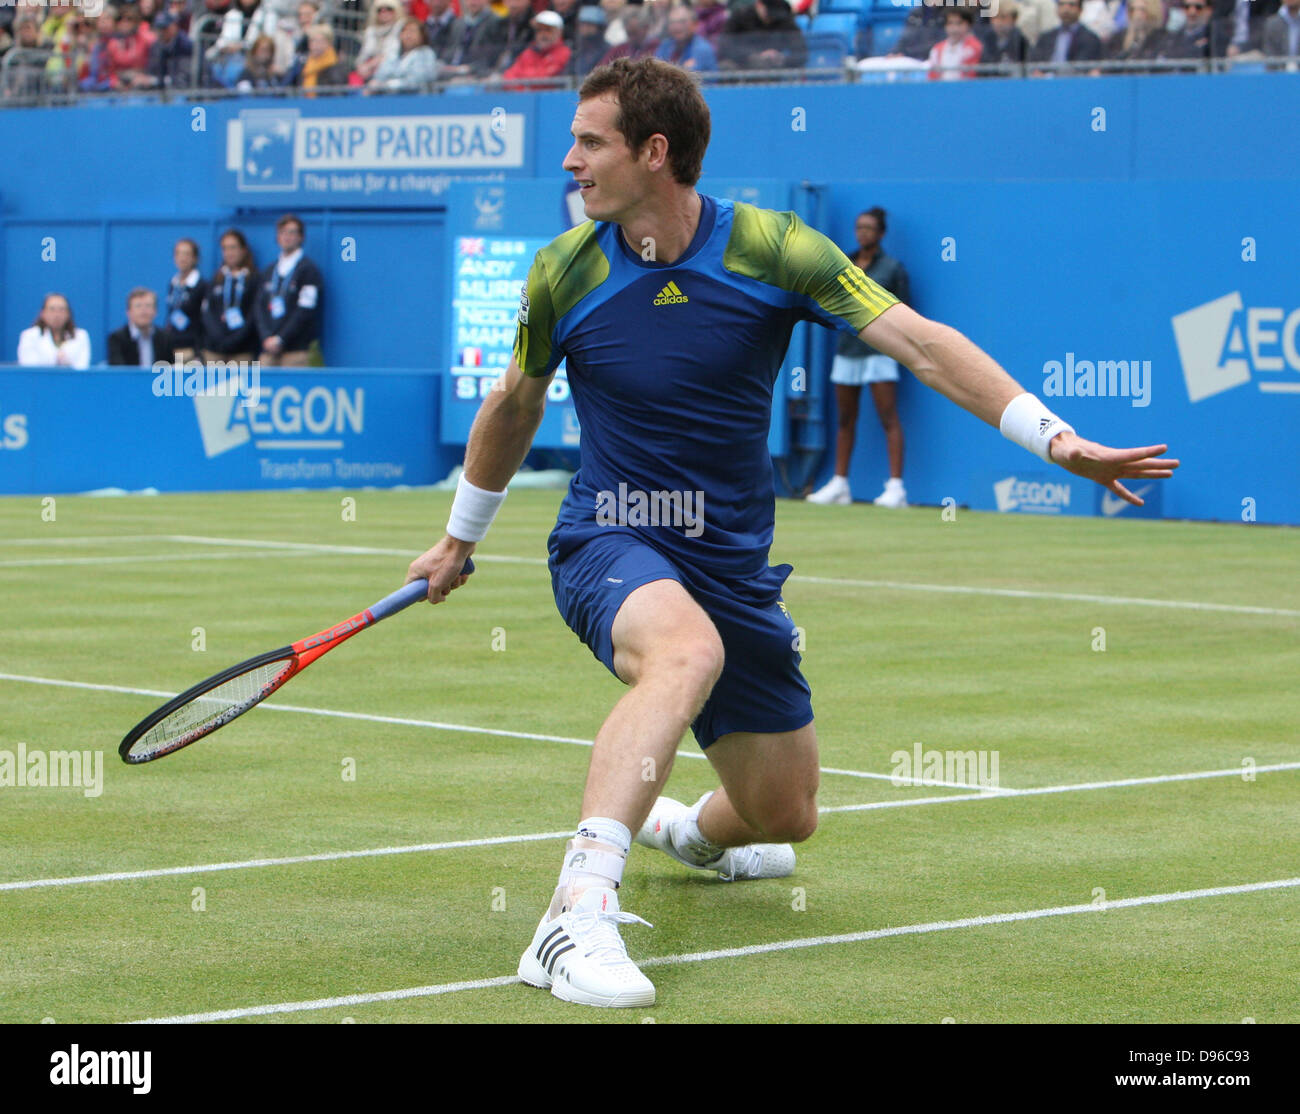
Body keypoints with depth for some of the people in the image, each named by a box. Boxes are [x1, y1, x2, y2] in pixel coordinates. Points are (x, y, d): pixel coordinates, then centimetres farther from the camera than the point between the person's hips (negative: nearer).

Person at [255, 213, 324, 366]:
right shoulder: (269, 272, 19)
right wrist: (267, 338, -3)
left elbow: (305, 311, -9)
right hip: (269, 348, 5)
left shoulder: (309, 269, -1)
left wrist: (280, 339, -12)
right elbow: (261, 307, 13)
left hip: (297, 349, -5)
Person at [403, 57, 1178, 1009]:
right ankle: (578, 914, -49)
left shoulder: (772, 250, -11)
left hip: (732, 564, 2)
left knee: (785, 815, 11)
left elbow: (919, 342, -14)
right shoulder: (565, 272, -6)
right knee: (688, 648, -39)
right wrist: (461, 538, 23)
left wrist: (1056, 437, -23)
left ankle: (691, 831, 51)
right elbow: (515, 405, 12)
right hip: (609, 546, -2)